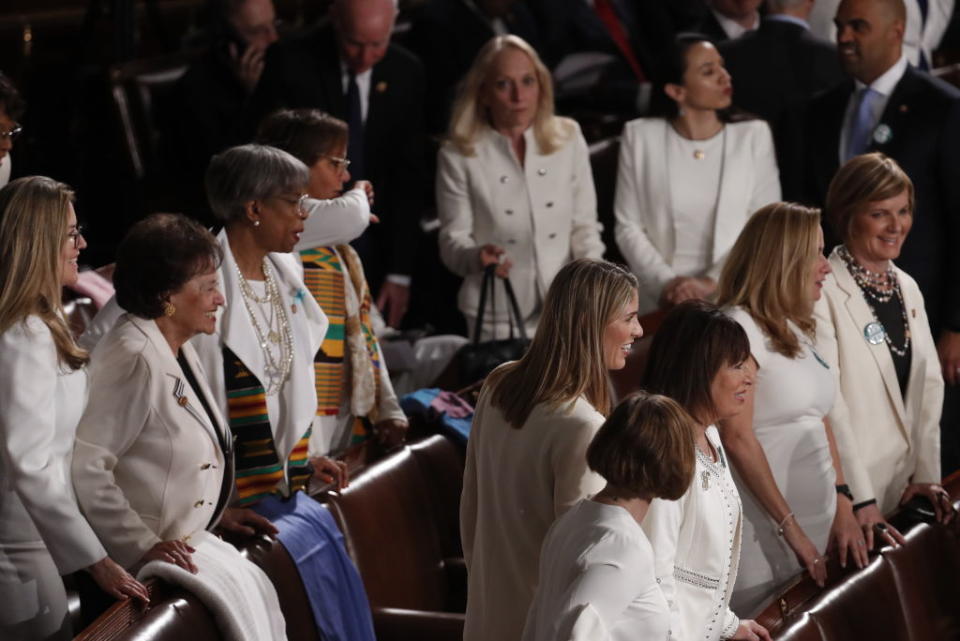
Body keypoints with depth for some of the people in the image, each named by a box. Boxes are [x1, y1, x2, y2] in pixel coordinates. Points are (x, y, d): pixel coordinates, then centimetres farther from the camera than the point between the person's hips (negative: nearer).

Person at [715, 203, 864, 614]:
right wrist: (792, 530, -15)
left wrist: (843, 508, 4)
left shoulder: (798, 331, 14)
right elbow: (737, 438, -17)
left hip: (818, 529, 8)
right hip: (765, 537, -8)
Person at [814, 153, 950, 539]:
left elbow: (929, 385, 12)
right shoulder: (823, 293, -14)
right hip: (849, 494, -7)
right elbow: (826, 401, -18)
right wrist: (859, 501, -20)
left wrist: (926, 474, 2)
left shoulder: (907, 288, 12)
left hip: (903, 491, 7)